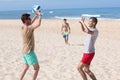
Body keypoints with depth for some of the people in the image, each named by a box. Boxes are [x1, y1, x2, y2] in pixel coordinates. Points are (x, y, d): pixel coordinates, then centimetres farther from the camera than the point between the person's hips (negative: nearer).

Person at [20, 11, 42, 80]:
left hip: (25, 51, 9)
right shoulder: (28, 28, -21)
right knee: (37, 68, 1)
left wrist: (36, 15, 14)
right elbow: (38, 24, -31)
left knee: (26, 67, 25)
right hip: (29, 52, -9)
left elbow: (31, 22, 22)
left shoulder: (23, 27, 5)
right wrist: (40, 15, -17)